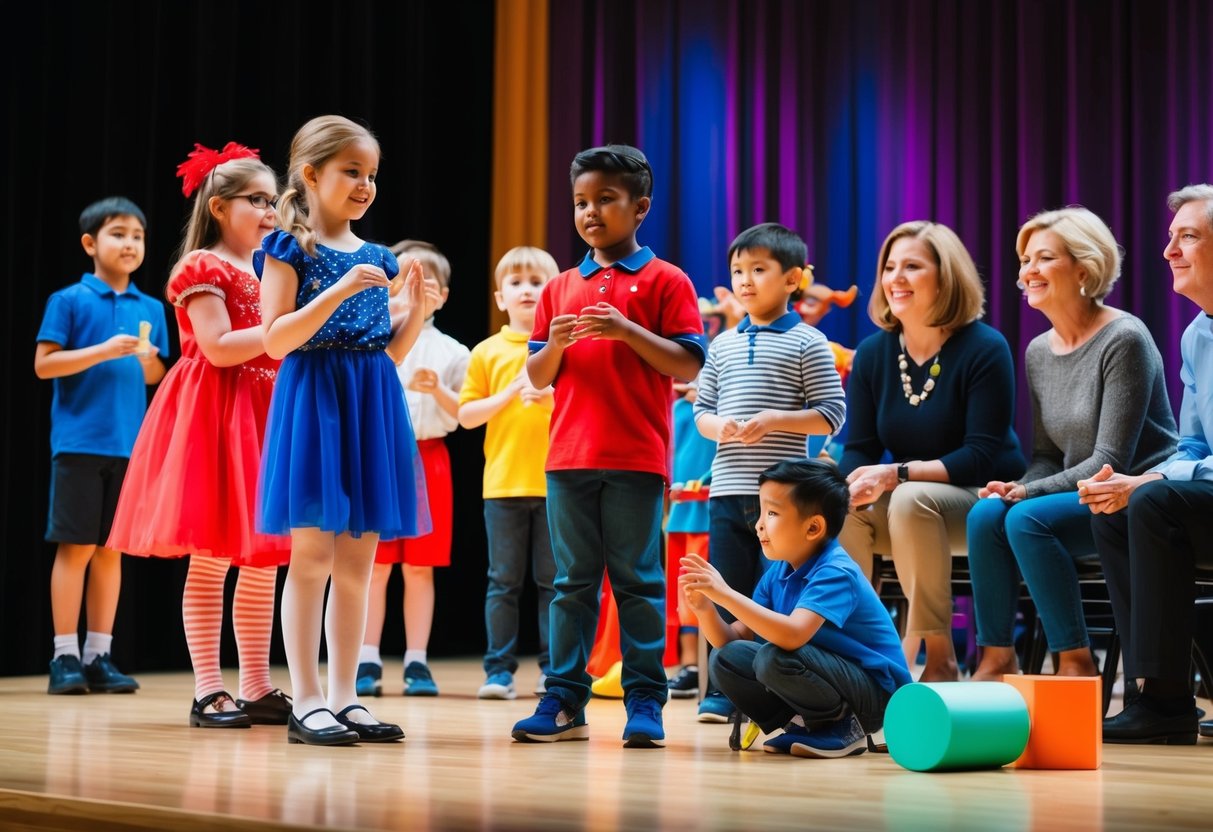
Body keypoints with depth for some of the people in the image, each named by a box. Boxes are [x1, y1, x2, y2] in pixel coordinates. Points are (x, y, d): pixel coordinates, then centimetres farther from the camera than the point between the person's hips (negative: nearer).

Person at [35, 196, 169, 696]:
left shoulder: (150, 309, 11)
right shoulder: (70, 300, -2)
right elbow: (44, 365, -6)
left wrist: (150, 363, -5)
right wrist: (103, 351, -16)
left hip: (129, 444, 4)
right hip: (80, 441, -4)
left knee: (111, 549, 7)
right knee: (77, 546, -2)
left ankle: (98, 656, 14)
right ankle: (65, 657, 5)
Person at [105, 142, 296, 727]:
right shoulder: (202, 268, -5)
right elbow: (219, 348, -16)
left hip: (264, 417, 8)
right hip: (214, 417, -8)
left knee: (263, 561, 6)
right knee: (210, 559, -6)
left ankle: (257, 688, 11)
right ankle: (208, 691, -2)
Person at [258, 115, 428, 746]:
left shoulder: (376, 259, 15)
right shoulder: (291, 249, -2)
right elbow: (276, 339, -11)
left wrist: (416, 311, 0)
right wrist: (339, 291, -18)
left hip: (371, 407, 6)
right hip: (314, 399, -6)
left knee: (358, 561, 6)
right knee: (313, 556, -7)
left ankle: (343, 698, 12)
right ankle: (305, 702, -2)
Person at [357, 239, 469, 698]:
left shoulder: (450, 352, 7)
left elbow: (465, 415, 5)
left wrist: (438, 390, -11)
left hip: (428, 459, 1)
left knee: (419, 567, 5)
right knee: (375, 565, 0)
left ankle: (416, 661, 10)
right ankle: (367, 661, 5)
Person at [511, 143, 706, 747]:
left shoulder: (664, 281, 1)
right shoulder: (561, 288, 14)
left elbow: (689, 365, -7)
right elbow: (538, 379, 14)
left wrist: (627, 330, -17)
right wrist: (555, 345, -8)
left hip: (637, 459, -4)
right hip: (568, 455, 4)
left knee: (637, 581, 0)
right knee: (572, 582, 7)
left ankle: (645, 703, 6)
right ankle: (565, 702, 11)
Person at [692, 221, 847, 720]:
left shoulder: (806, 342, -1)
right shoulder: (723, 345, 14)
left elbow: (832, 414, -4)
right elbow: (702, 408, 16)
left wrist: (774, 421, -16)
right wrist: (716, 426, -7)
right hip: (727, 490, 5)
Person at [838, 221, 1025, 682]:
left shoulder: (984, 348, -14)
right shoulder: (872, 353, 1)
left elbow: (982, 456, -20)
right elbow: (859, 451, 1)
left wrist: (897, 474, -30)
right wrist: (852, 485, -24)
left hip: (985, 501, -4)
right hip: (903, 510, 5)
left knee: (912, 499, -35)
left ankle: (940, 657, -25)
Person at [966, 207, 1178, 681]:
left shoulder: (1123, 340, -14)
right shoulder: (1039, 351, 9)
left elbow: (1110, 461, -18)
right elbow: (1046, 455, 12)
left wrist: (1029, 492, -23)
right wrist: (1019, 488, -10)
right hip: (1076, 497, 7)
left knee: (1028, 519, -29)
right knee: (985, 513, -19)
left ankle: (1076, 663, -18)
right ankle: (997, 659, -11)